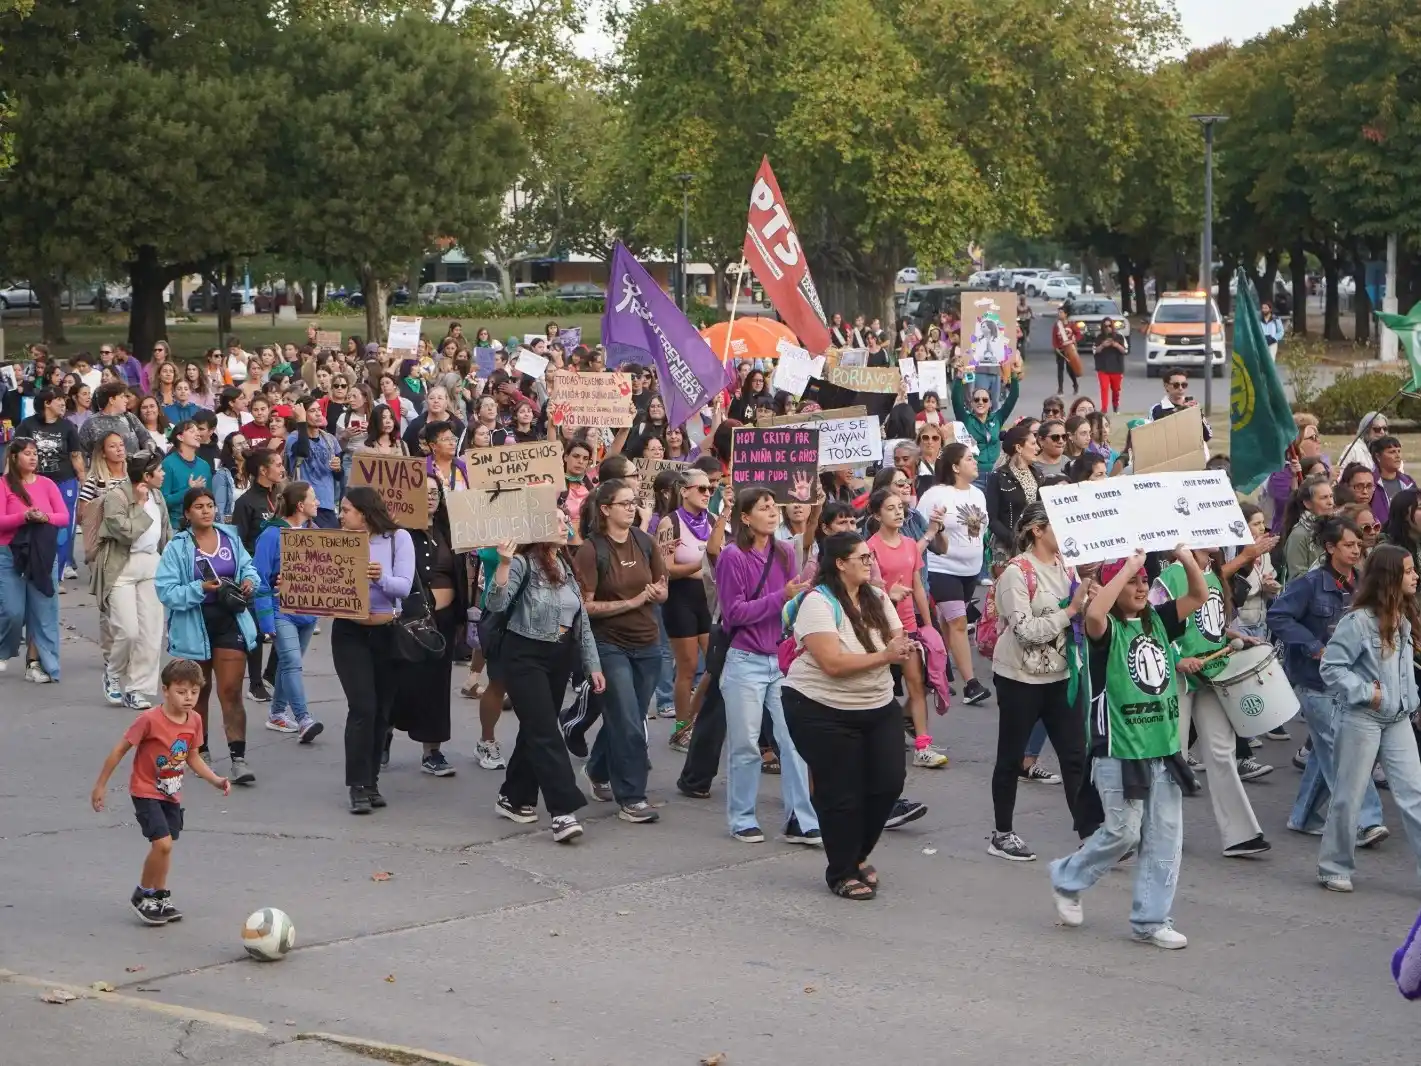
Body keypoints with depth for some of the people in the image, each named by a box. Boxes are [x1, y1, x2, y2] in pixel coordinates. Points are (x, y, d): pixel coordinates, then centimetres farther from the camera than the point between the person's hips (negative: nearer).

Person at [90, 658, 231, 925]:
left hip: (171, 794, 7)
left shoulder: (194, 721, -5)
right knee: (162, 843, -17)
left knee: (165, 845, 15)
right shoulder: (150, 719, -24)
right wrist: (101, 785, -11)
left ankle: (160, 897, 32)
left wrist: (216, 780, -3)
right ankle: (142, 896, 2)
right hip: (146, 792, -7)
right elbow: (120, 750, -15)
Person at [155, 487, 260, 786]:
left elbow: (248, 567, 16)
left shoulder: (230, 538, 2)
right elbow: (166, 591, -14)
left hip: (229, 624, 1)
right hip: (194, 629, -1)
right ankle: (197, 750, 33)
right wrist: (200, 588, -24)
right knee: (198, 692, 16)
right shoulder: (177, 548, -9)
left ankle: (238, 758, -10)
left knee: (231, 691, -7)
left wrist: (250, 581, -6)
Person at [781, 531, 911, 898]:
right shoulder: (818, 602, -17)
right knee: (841, 794, 0)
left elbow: (899, 643, 6)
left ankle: (857, 855, 27)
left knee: (888, 783, 4)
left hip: (878, 707, 7)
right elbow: (833, 663, -25)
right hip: (823, 712, -7)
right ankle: (841, 873, 17)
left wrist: (903, 649, -18)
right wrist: (885, 656, -26)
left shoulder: (876, 599, 6)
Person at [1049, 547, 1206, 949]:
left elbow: (1198, 596, 8)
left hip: (1163, 746, 6)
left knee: (1164, 836, 5)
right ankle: (1067, 879, 22)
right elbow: (1094, 614, -32)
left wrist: (1187, 559, -9)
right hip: (1118, 750, -6)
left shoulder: (1157, 620, 10)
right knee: (1123, 832, -3)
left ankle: (1150, 920, 13)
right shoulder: (1107, 627, -9)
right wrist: (1127, 567, -29)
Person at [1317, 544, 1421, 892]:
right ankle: (1334, 867, 17)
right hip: (1360, 719, -7)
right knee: (1349, 796, 3)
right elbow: (1330, 666, -16)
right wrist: (1364, 693, -19)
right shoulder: (1359, 621, -16)